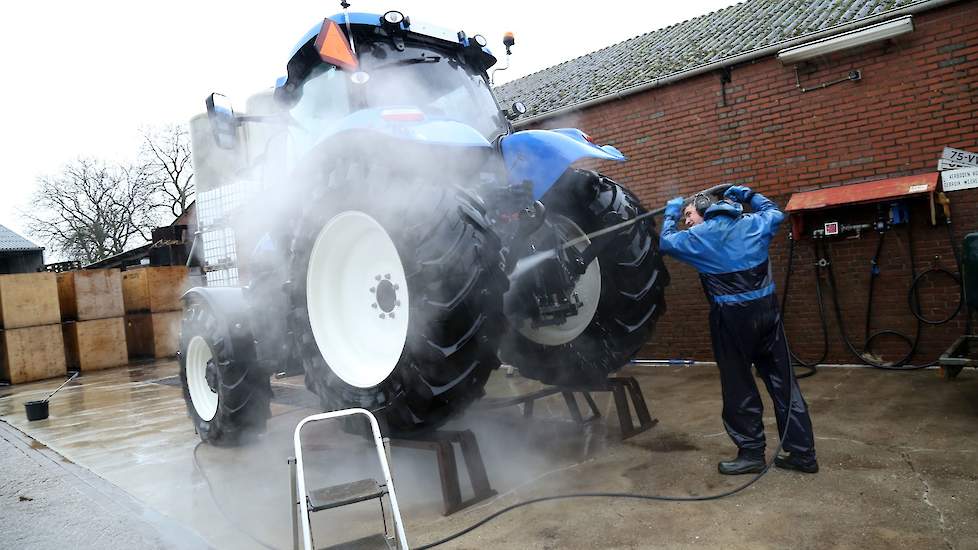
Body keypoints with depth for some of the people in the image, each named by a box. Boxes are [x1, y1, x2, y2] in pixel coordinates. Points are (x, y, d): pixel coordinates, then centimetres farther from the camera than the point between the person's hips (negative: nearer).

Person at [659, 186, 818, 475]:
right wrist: (749, 195, 33)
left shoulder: (698, 236, -3)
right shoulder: (754, 223, 9)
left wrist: (671, 214, 23)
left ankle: (752, 453, 14)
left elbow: (666, 242, 11)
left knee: (739, 387, 7)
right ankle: (803, 452, 18)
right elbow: (775, 213, 29)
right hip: (767, 309, 5)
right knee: (783, 380, 10)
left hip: (732, 316, -5)